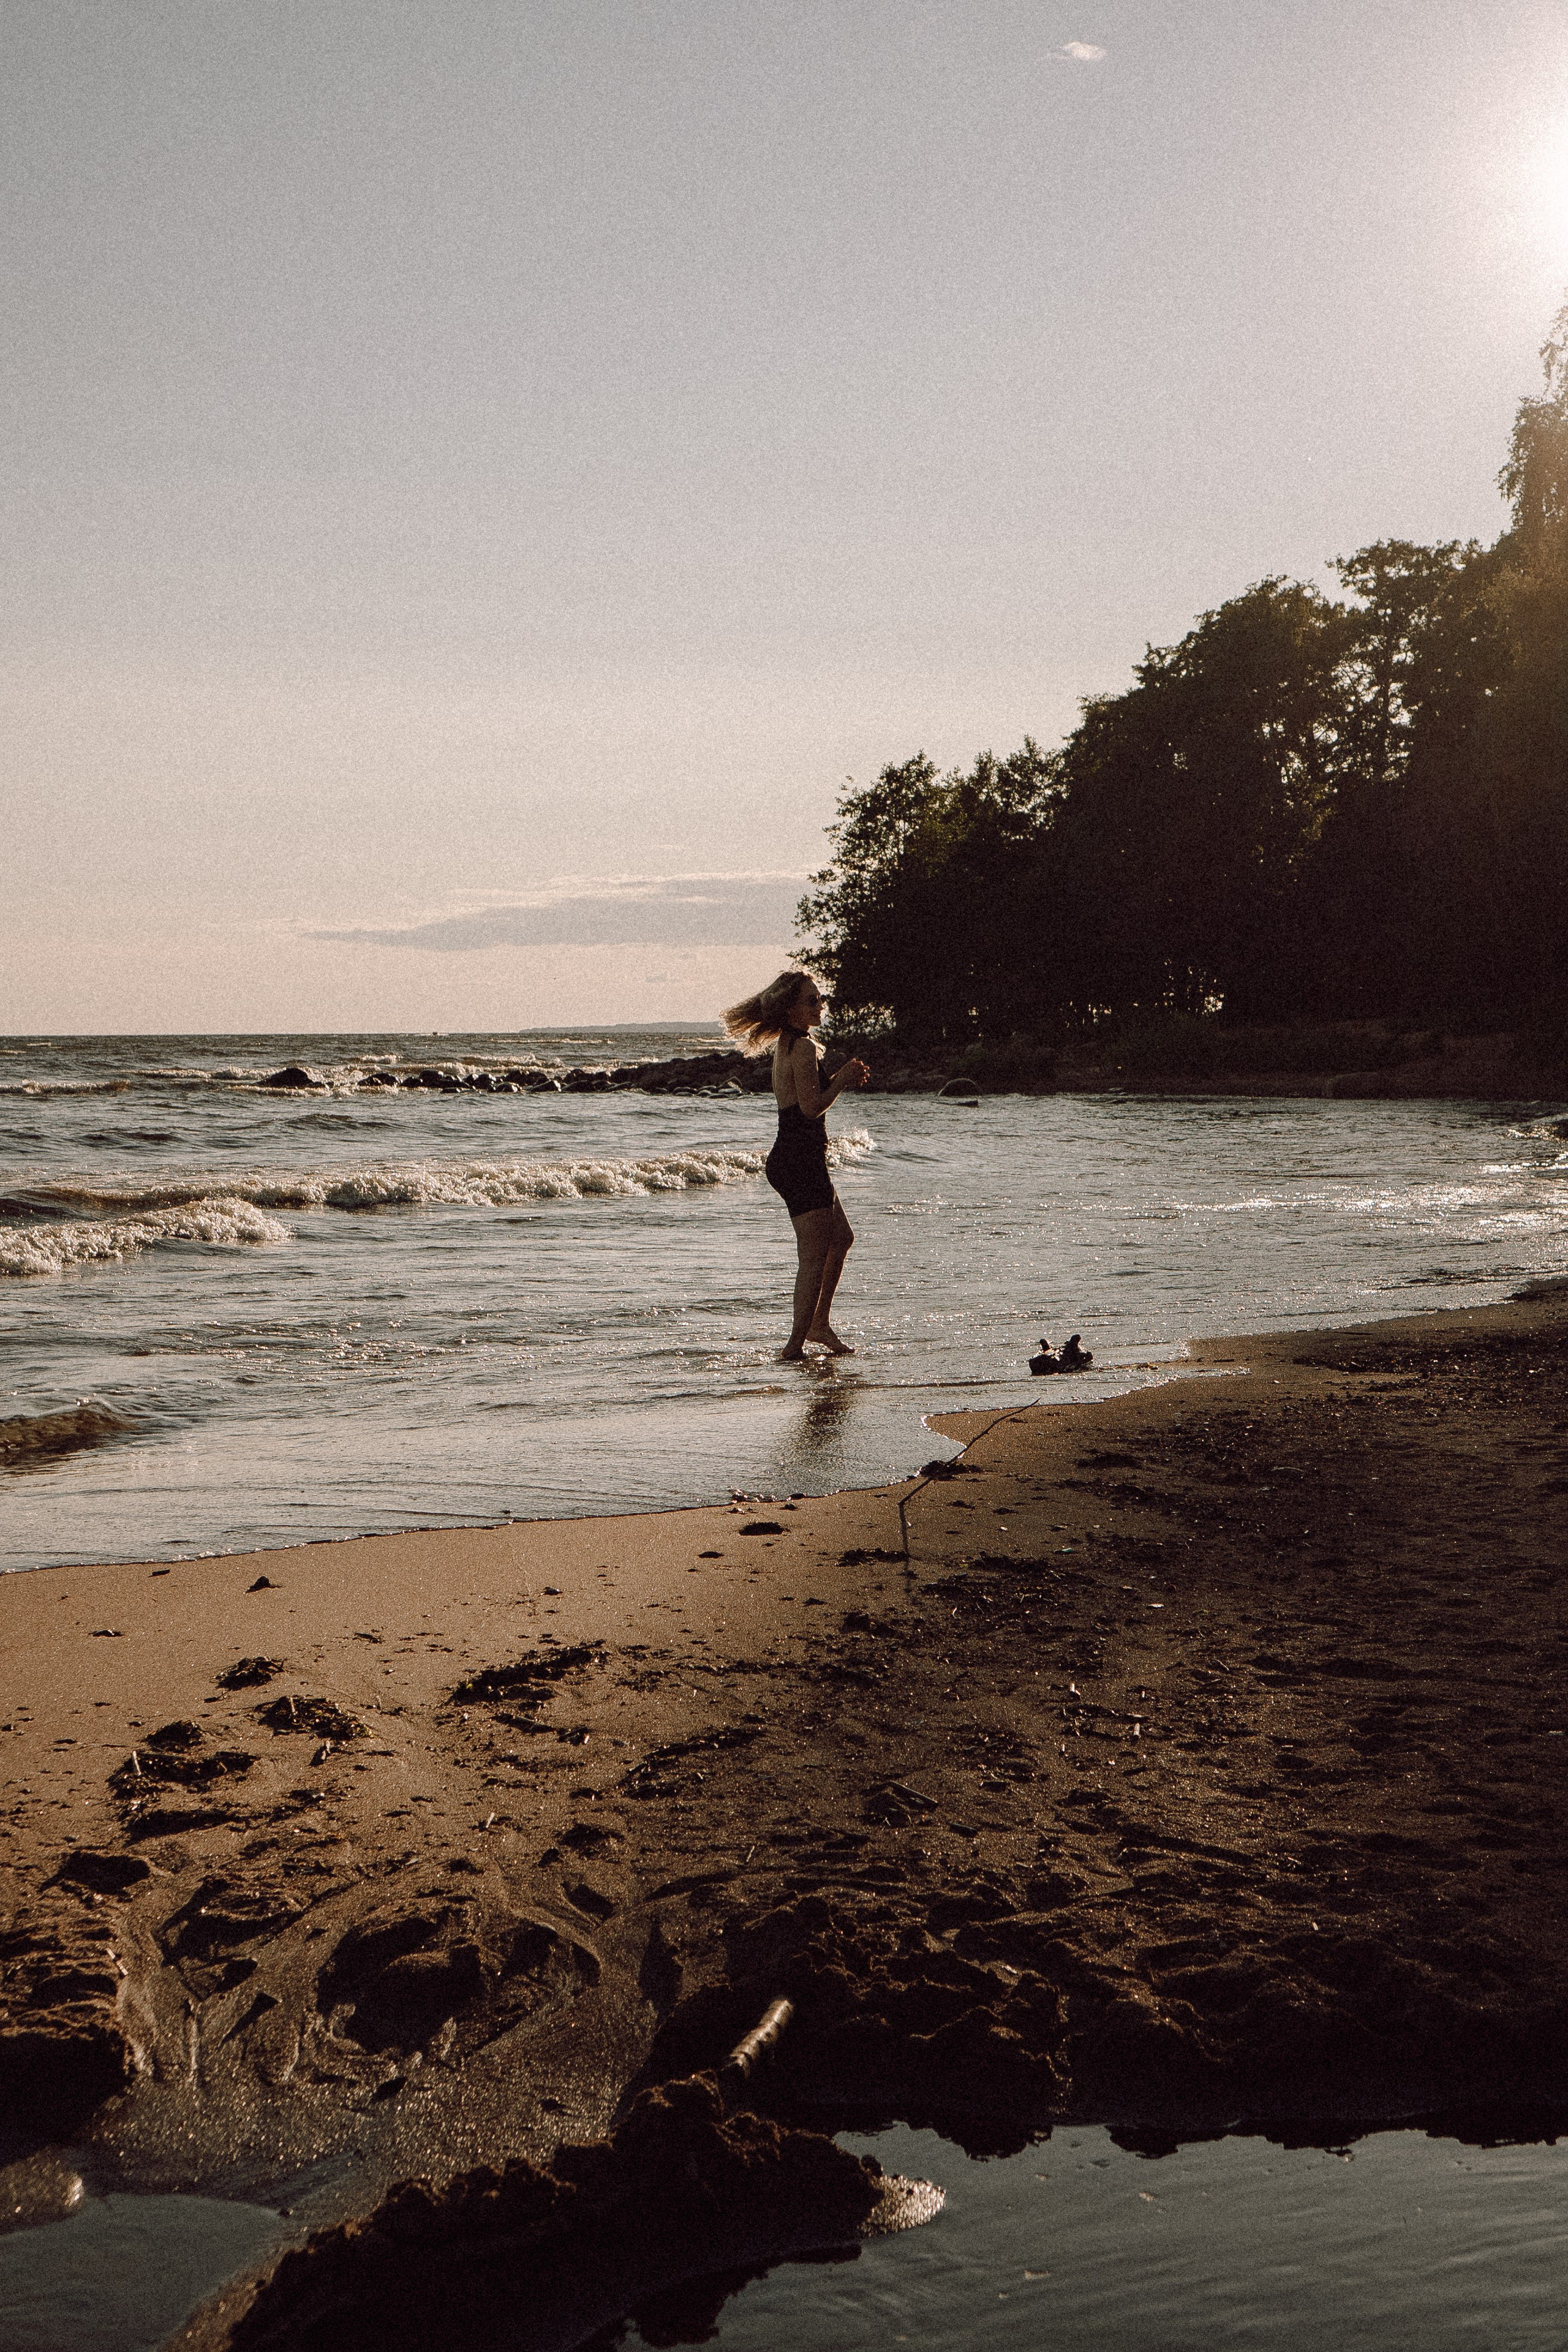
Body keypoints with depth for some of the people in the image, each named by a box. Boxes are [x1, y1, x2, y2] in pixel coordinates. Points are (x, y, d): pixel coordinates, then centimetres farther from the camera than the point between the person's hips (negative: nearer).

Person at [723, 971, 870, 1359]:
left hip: (789, 1157, 11)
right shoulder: (804, 1047, -17)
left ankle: (819, 1325, 27)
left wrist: (845, 1078, 11)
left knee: (841, 1239, 21)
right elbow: (812, 1106, -23)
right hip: (801, 1160, -11)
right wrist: (842, 1080, -10)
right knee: (815, 1255, -7)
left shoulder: (787, 1045, 15)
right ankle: (795, 1346, -4)